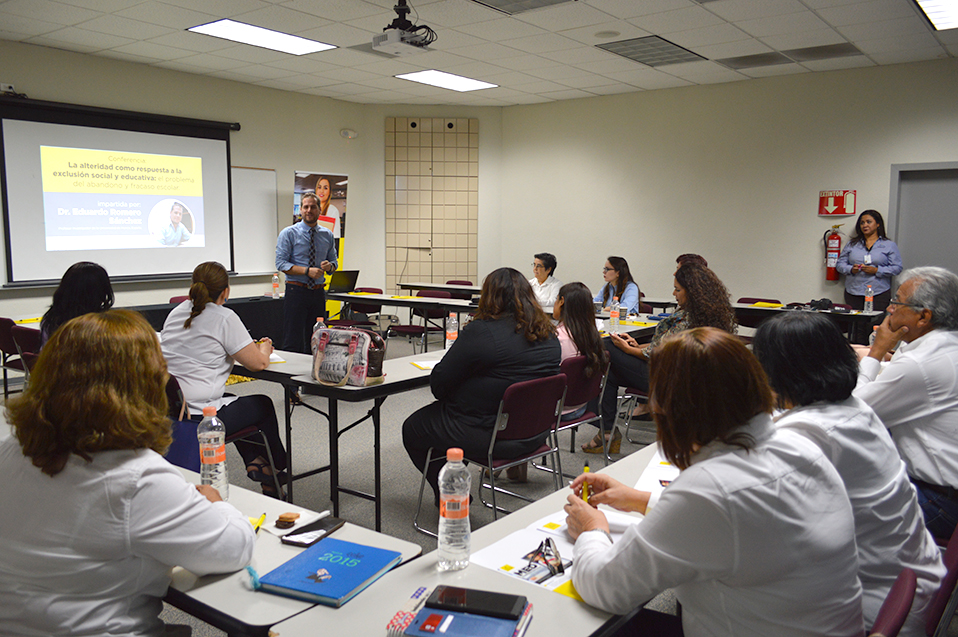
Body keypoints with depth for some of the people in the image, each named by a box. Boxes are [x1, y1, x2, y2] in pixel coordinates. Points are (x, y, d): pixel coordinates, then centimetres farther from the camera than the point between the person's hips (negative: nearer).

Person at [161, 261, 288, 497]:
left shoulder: (176, 312, 10)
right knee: (263, 405, 18)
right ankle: (276, 468, 35)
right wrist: (264, 347, 13)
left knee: (232, 400, 31)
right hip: (200, 417, -7)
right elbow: (258, 363, -11)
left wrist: (251, 346, 25)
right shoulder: (225, 318, -12)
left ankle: (254, 460, 26)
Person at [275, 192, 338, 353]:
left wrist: (329, 266, -8)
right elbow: (281, 264, -9)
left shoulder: (327, 235, 11)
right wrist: (307, 271, -20)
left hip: (318, 292, 4)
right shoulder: (288, 233, -2)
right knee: (293, 341, -6)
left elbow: (333, 260, 17)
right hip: (296, 291, -4)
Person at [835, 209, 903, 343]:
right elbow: (840, 264, 13)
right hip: (854, 293, 2)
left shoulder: (889, 245, 8)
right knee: (856, 328, -2)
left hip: (879, 293, -2)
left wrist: (876, 270, -12)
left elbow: (897, 268, 2)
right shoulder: (852, 244, 16)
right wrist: (851, 269, -7)